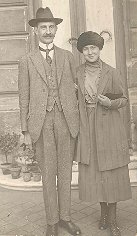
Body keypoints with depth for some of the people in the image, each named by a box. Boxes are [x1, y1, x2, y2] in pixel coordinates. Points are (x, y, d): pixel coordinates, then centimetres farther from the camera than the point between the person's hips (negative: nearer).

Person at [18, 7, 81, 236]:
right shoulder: (26, 61, 5)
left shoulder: (67, 56, 10)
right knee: (48, 174, 5)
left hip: (66, 120, 2)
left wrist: (78, 120, 4)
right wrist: (25, 130, -1)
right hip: (41, 123, -2)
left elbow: (74, 87, 10)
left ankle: (65, 217, 26)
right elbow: (23, 98, 3)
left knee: (65, 171, 10)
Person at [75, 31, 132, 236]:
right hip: (87, 129, 2)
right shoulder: (78, 73, 5)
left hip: (109, 128, -2)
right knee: (93, 172, 8)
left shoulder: (112, 72, -2)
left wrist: (110, 103, -16)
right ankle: (103, 213, 29)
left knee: (111, 171, 3)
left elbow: (124, 99, 4)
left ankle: (112, 219, 20)